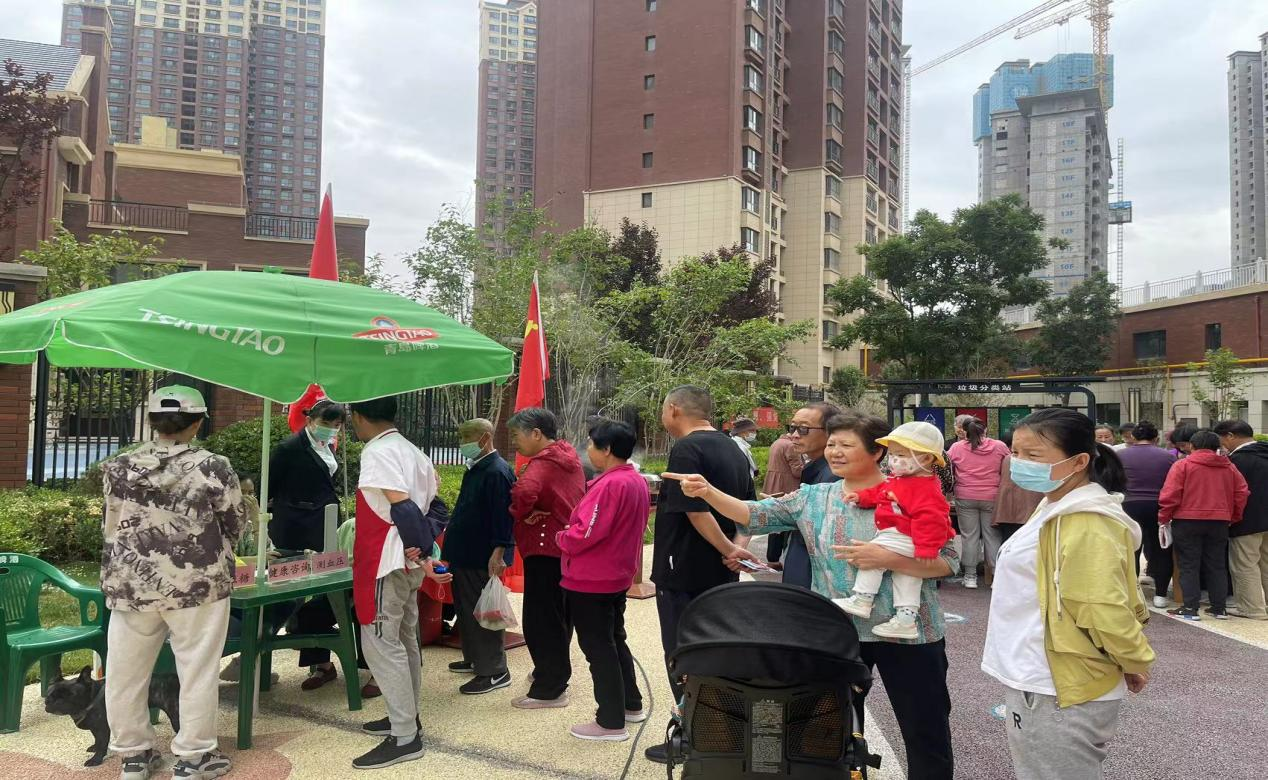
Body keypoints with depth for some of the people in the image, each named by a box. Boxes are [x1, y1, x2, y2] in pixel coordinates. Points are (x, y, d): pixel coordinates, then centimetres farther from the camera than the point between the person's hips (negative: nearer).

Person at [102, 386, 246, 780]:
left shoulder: (119, 467, -1)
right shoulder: (213, 468, -11)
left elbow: (111, 529, 10)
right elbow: (235, 524, 1)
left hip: (132, 584, 4)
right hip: (196, 584, -3)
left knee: (126, 671, 16)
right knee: (197, 671, 8)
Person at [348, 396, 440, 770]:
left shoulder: (377, 452, -16)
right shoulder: (412, 451, 13)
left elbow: (402, 506, -24)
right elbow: (431, 505, 12)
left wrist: (419, 550, -19)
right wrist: (423, 548, 9)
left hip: (386, 564, -10)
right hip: (408, 563, 10)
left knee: (380, 644, -4)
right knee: (403, 640, 17)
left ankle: (404, 737, 0)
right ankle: (406, 718, 28)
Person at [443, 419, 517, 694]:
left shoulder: (497, 472, -19)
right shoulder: (475, 468, 13)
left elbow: (502, 516, -24)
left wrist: (498, 552, -28)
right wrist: (452, 531, 23)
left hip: (482, 558, -10)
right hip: (464, 554, 10)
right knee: (465, 609, 19)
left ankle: (495, 672, 7)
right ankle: (475, 659, 33)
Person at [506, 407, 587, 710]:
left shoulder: (542, 464, -19)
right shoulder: (569, 457, 10)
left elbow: (523, 493, -38)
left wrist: (522, 514, -16)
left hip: (544, 551, -10)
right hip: (567, 546, 10)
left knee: (540, 621, -1)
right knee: (559, 616, 20)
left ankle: (548, 690, 6)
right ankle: (556, 674, 33)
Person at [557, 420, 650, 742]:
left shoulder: (609, 485, -24)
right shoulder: (638, 481, 6)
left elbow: (586, 534, -26)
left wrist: (562, 538, -7)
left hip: (590, 580, -10)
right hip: (619, 575, 10)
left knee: (597, 647, 1)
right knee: (615, 640, 21)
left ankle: (611, 723, 10)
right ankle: (631, 705, 32)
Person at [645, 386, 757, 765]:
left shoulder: (686, 449, -16)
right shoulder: (734, 451, 12)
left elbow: (695, 510, -25)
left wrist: (729, 549, -18)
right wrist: (738, 549, -1)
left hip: (682, 573, -9)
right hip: (719, 575, 9)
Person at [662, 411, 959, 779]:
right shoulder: (813, 498, 1)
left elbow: (949, 560, -12)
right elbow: (755, 515, -4)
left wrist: (887, 559, -25)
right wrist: (707, 492, -19)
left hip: (908, 634, -3)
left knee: (926, 733, 12)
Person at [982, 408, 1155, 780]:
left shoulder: (1085, 526, -23)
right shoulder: (1058, 509, 10)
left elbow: (1103, 609, -25)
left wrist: (1135, 663, -10)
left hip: (1057, 697, -10)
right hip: (1036, 684, 10)